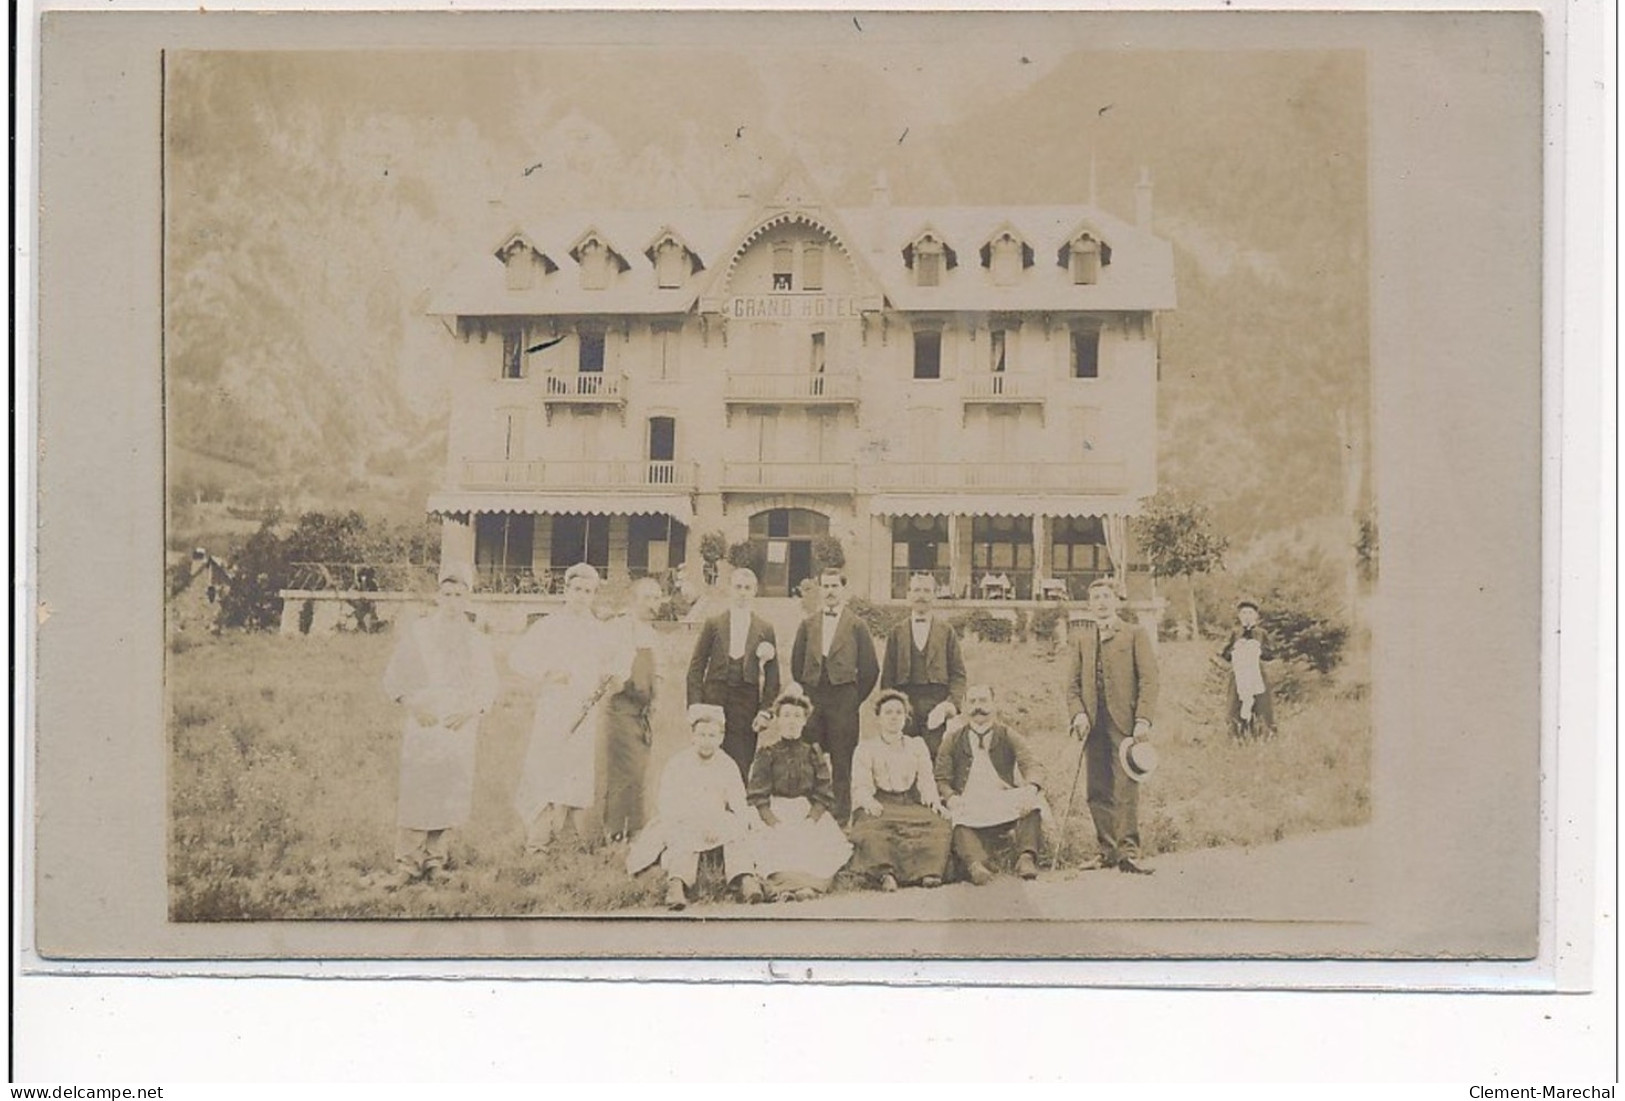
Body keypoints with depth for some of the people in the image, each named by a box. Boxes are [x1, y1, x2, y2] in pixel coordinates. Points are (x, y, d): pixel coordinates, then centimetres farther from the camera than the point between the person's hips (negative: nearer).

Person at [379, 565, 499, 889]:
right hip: (422, 725, -2)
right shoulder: (416, 633, 5)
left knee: (450, 793, 0)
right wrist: (412, 705, -10)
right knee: (415, 791, -8)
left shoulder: (477, 640, 10)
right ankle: (407, 863, -4)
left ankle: (436, 861, 9)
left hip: (459, 728, 2)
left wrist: (470, 711, -7)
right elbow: (392, 678, 5)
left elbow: (489, 688, 11)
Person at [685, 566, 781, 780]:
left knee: (741, 768, -5)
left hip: (747, 704, 0)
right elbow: (696, 668, 6)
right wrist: (695, 705, -3)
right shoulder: (714, 624, 7)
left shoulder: (765, 629, 8)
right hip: (715, 701, 0)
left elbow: (772, 676, 8)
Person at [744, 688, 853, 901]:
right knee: (776, 843, -34)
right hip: (774, 813, -1)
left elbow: (824, 793, 7)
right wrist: (773, 822, -15)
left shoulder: (813, 754, 16)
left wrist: (811, 818, -11)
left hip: (810, 812, 1)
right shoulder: (766, 754, 11)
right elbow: (758, 795, 1)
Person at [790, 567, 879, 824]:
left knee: (842, 762, -3)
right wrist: (805, 695, 9)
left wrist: (854, 699, 1)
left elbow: (870, 669, 2)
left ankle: (841, 816, 2)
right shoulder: (808, 625, 12)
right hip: (812, 699, 3)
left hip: (843, 701, -3)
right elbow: (797, 664, 16)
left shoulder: (856, 626, 3)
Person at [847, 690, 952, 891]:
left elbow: (927, 780, 14)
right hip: (879, 805, -2)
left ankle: (928, 871, -49)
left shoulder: (917, 745, 25)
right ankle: (884, 873, -56)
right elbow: (860, 786, 4)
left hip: (912, 804, 2)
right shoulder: (866, 748, 17)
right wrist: (869, 802, -19)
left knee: (937, 823, -31)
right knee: (872, 829, -37)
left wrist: (935, 802, -8)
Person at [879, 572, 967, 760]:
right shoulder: (897, 633, 13)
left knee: (933, 757, -7)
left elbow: (958, 674, 7)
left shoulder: (947, 633, 12)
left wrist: (953, 702, -8)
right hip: (904, 704, 1)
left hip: (935, 705, -1)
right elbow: (887, 675, 12)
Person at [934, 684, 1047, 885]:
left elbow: (1033, 766, 1)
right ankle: (976, 864, -60)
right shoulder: (953, 740, 18)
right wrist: (950, 797, -14)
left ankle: (1026, 858, -44)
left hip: (1005, 804, 1)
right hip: (968, 806, -1)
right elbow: (942, 779, 12)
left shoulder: (1008, 737, 15)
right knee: (960, 823, -36)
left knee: (1032, 805, -31)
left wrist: (1031, 788, -24)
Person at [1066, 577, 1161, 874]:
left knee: (1125, 788, -10)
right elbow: (1073, 683, 15)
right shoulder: (1082, 639, 18)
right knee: (1098, 791, 3)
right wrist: (1078, 714, -2)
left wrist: (1143, 719, -11)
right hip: (1093, 724, 4)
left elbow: (1149, 679, -1)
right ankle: (1108, 849, 11)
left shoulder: (1135, 634, 6)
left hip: (1124, 721, -4)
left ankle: (1128, 851, -10)